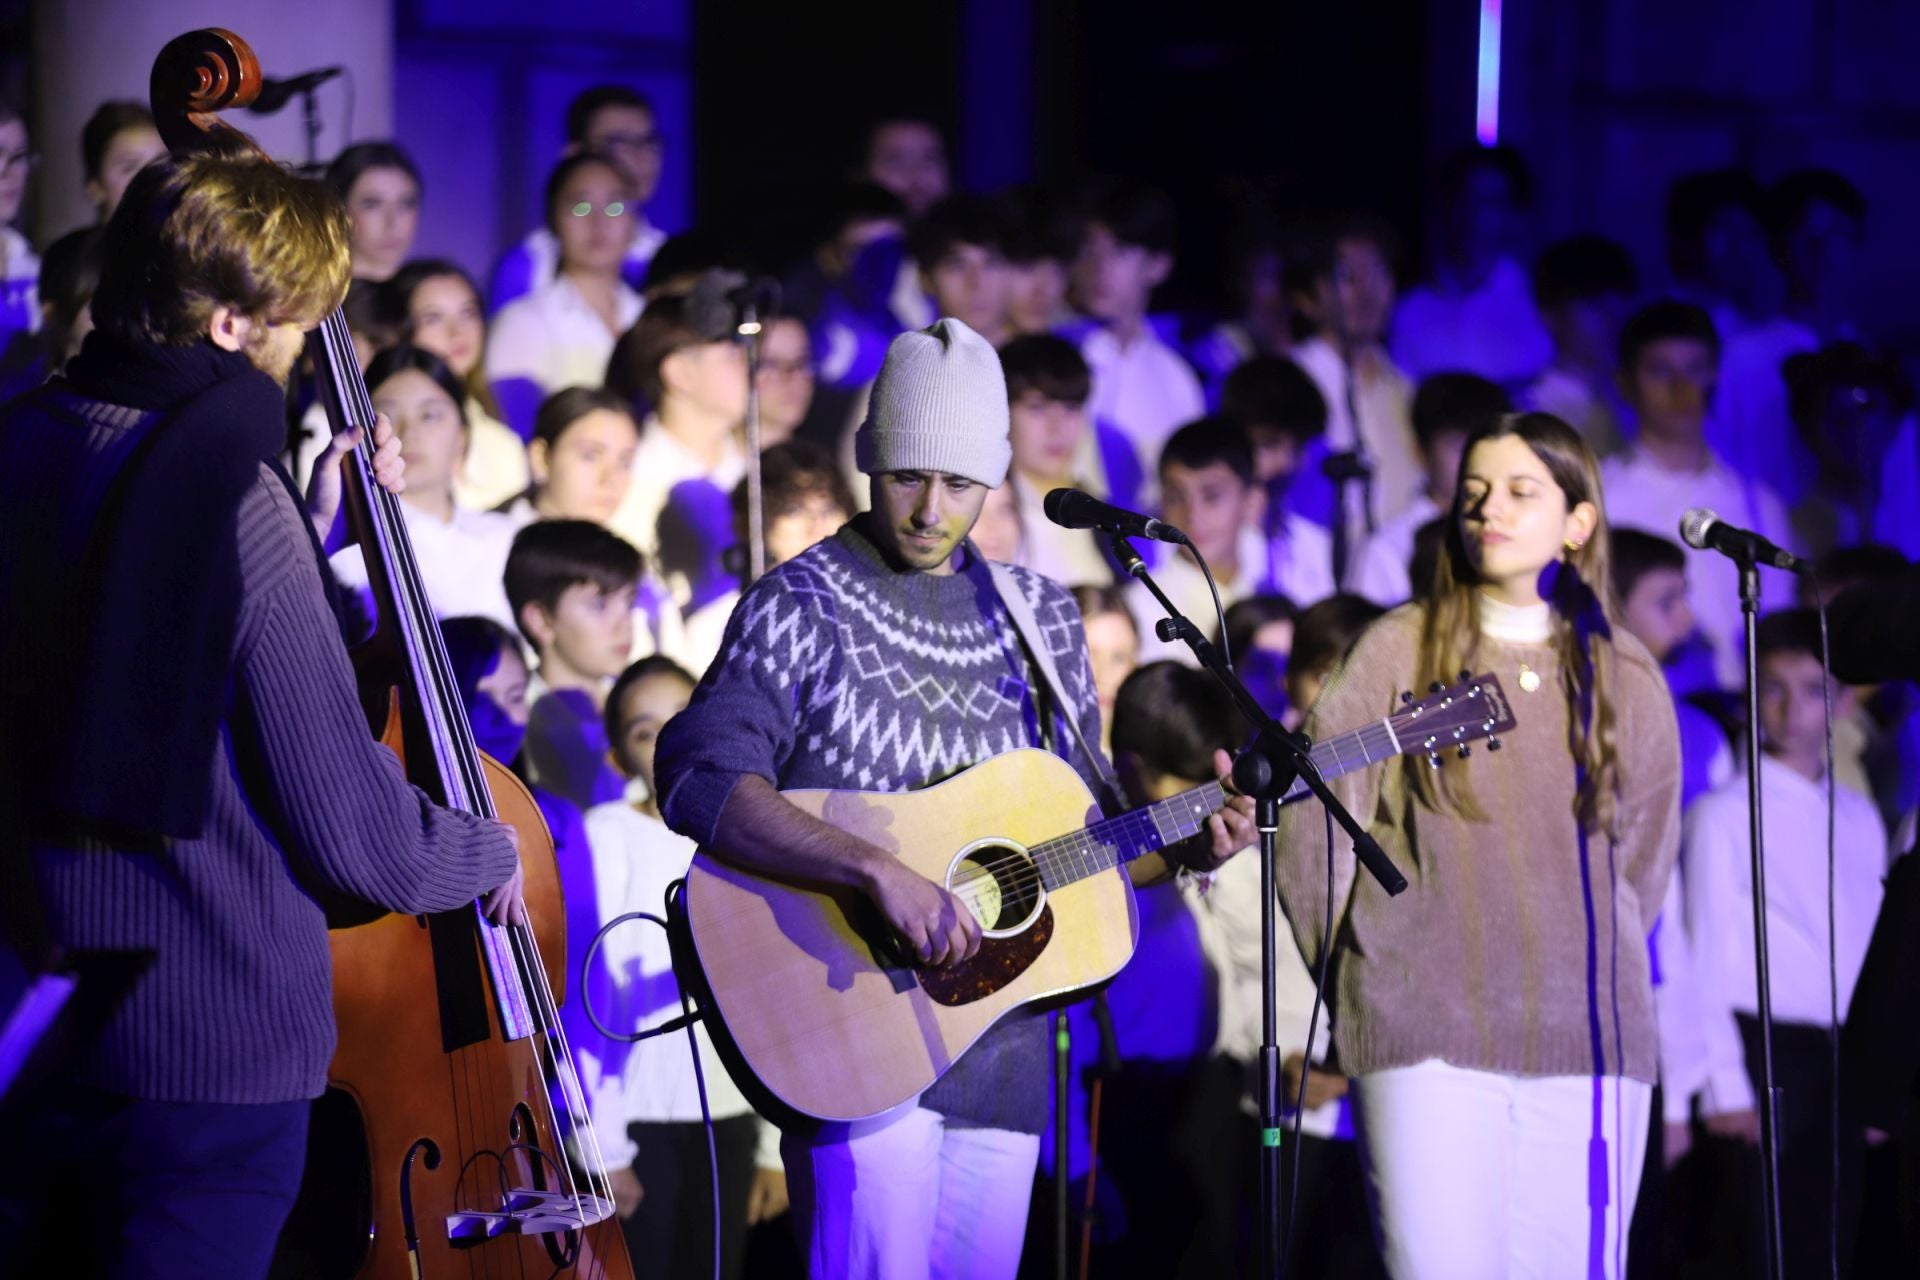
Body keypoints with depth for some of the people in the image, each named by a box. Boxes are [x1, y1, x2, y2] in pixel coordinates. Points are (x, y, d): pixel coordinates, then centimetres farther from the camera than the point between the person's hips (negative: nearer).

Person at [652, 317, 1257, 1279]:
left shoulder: (1038, 618, 15)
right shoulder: (801, 609, -3)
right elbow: (700, 777, -20)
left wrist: (1186, 848, 2)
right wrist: (880, 872, -29)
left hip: (1000, 1046, 6)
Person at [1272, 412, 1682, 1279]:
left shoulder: (1626, 677, 11)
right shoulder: (1400, 650, 3)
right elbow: (1309, 813, 3)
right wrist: (1356, 970, 6)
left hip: (1589, 1042, 2)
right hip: (1426, 1038, -2)